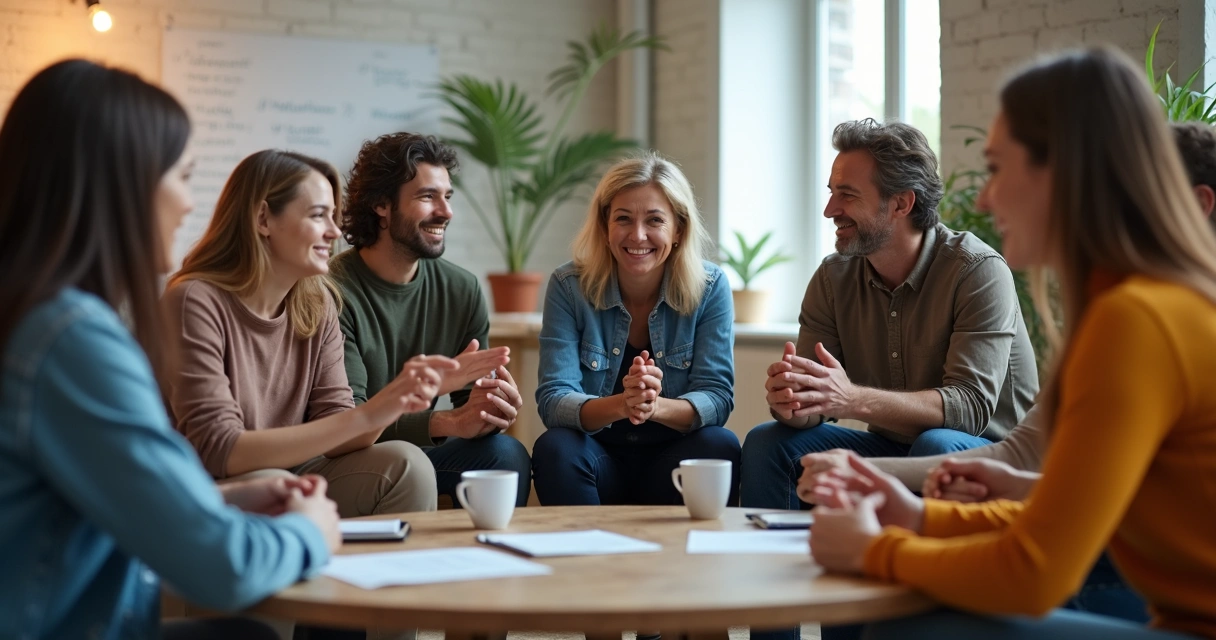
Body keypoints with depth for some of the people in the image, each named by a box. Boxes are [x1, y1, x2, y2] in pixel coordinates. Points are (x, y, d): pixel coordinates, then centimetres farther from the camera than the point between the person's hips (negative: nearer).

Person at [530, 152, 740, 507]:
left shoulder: (710, 288, -6)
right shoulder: (568, 287, -7)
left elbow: (717, 397, -12)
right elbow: (553, 400, -15)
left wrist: (655, 406, -34)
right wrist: (619, 405, -37)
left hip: (675, 459, 0)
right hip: (597, 459, 0)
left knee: (719, 446, -30)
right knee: (553, 448, -30)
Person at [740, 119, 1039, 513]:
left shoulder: (979, 273, -18)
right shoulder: (833, 278, -1)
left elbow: (972, 405, -28)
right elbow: (814, 406, -5)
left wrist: (853, 400, -40)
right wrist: (789, 400, -32)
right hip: (890, 448, 5)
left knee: (936, 447, -36)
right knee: (767, 442, -12)